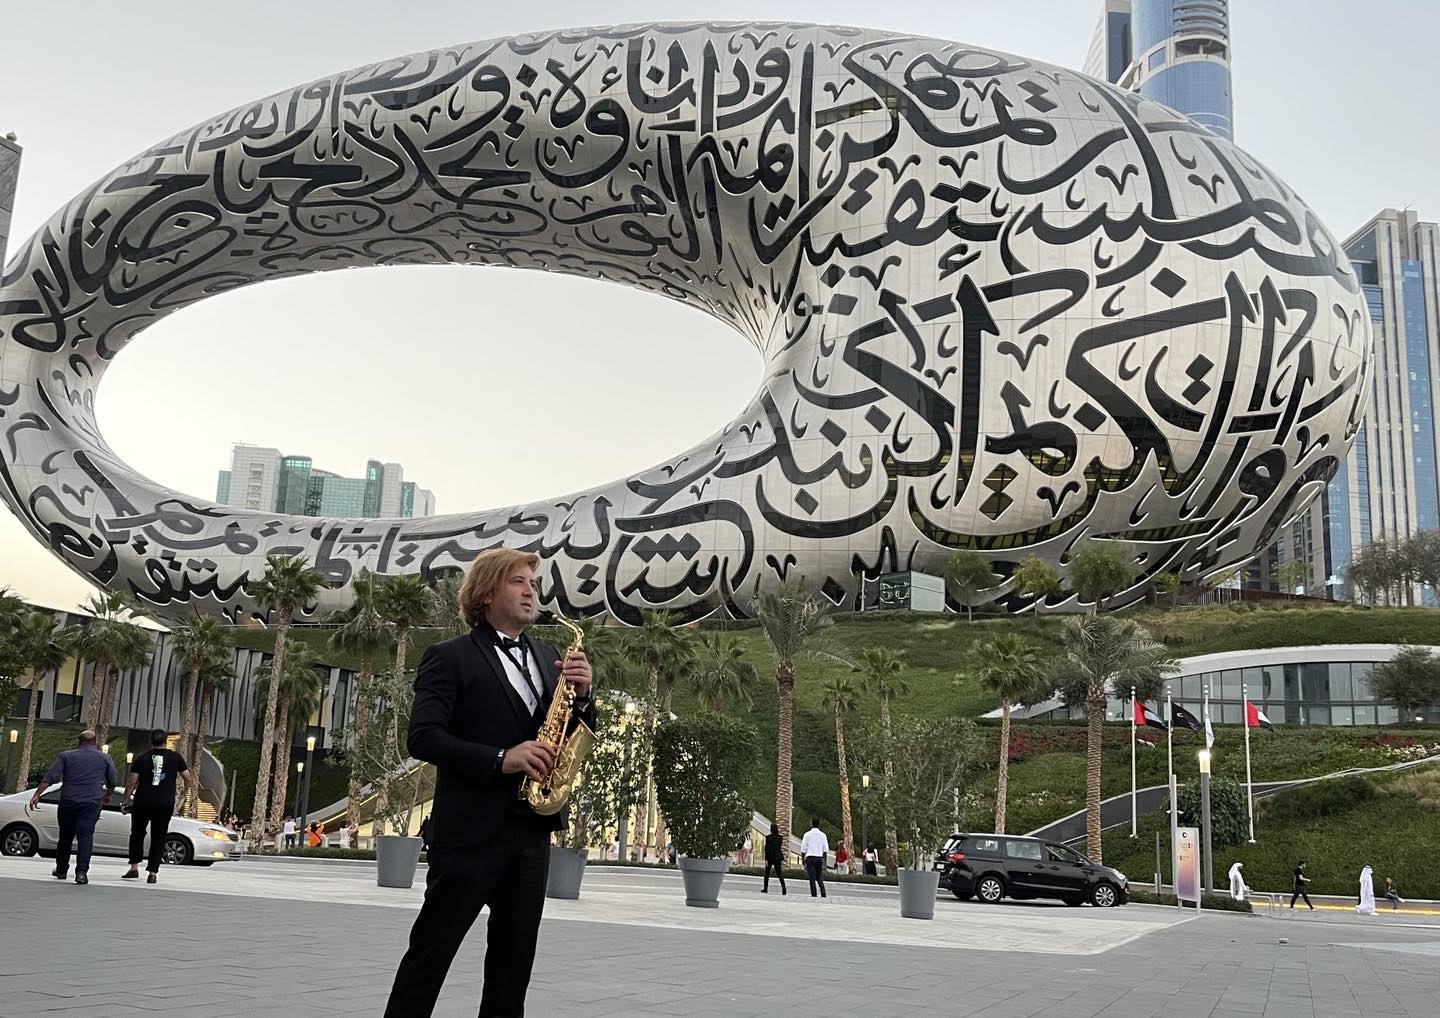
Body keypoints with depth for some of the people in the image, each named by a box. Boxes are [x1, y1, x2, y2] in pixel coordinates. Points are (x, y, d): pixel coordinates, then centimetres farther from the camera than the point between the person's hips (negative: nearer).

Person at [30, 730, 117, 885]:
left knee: (65, 837, 16)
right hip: (91, 803, -1)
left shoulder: (66, 756, 9)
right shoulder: (105, 758, 10)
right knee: (85, 837, -6)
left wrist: (37, 795, -3)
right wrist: (107, 796, 34)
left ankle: (61, 870, 28)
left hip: (68, 802, 1)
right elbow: (112, 782, 16)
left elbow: (49, 778, -2)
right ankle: (82, 872, -20)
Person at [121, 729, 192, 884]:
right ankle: (153, 872, 0)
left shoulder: (141, 758, 2)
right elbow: (187, 778, 6)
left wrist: (125, 801, 5)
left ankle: (134, 868, 11)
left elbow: (131, 782, -1)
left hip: (143, 802, 0)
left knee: (137, 834, 17)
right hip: (165, 804, 0)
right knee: (159, 837, 6)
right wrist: (186, 792, 24)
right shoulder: (175, 757, 4)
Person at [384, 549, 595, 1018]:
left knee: (514, 962, 11)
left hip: (533, 828, 6)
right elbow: (422, 737, -14)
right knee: (431, 952, 2)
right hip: (470, 828, -6)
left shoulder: (548, 658, 14)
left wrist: (581, 695, -6)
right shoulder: (449, 657, -4)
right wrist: (500, 759, -24)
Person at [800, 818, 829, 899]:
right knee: (819, 877, 13)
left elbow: (803, 849, -2)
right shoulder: (823, 835, 5)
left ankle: (813, 894, -9)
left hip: (810, 857, -3)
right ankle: (823, 894, 3)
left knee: (812, 877, -3)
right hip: (819, 858, 3)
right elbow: (826, 849, 5)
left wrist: (803, 858, 8)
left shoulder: (807, 834, -3)